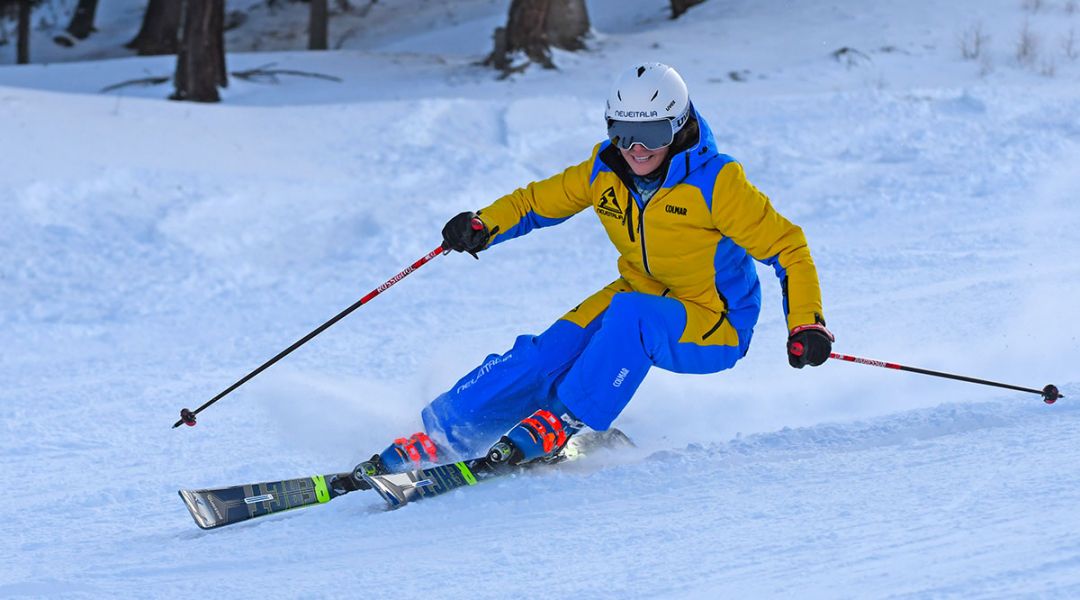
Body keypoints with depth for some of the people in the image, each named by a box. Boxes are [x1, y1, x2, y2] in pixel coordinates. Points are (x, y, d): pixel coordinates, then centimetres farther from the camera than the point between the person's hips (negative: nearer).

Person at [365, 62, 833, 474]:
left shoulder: (716, 183, -22)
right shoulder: (604, 172, -6)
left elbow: (787, 248, -17)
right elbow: (538, 202, 7)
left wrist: (805, 324, -28)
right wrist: (482, 226, -12)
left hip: (714, 326, -5)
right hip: (637, 298, 5)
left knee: (630, 314, -35)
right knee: (549, 352, -18)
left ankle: (562, 421, -24)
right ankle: (441, 434, -13)